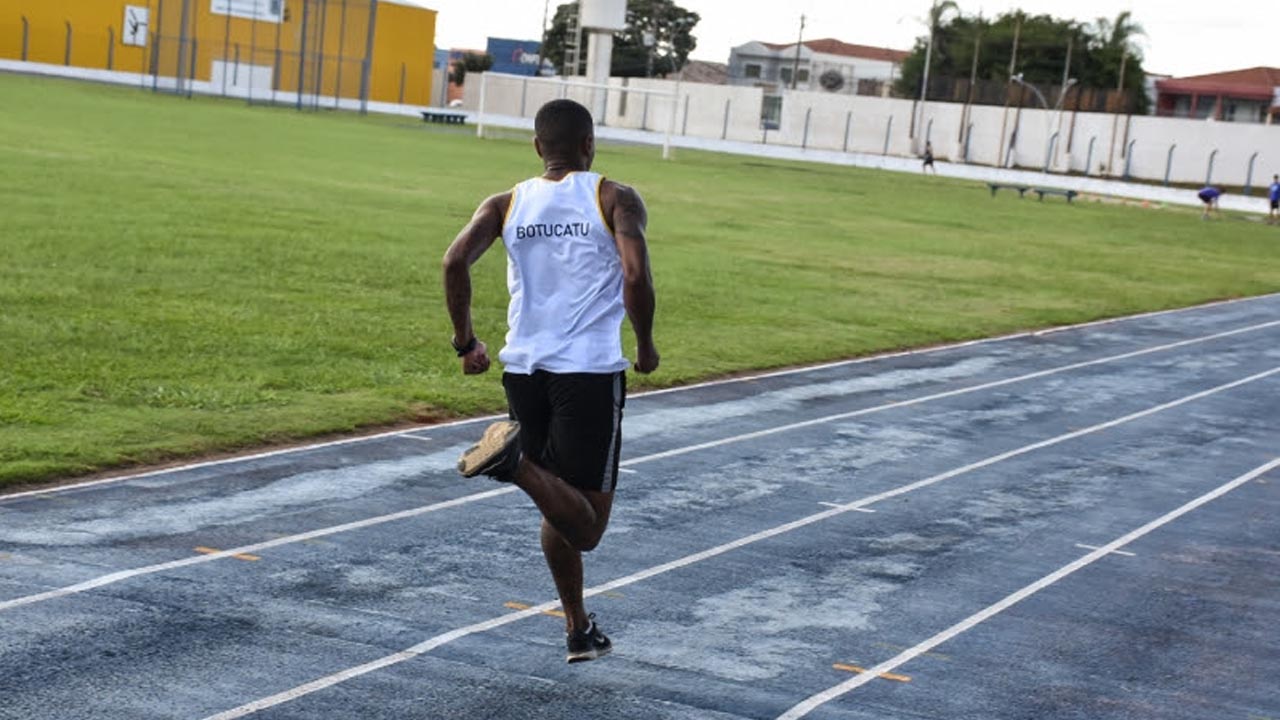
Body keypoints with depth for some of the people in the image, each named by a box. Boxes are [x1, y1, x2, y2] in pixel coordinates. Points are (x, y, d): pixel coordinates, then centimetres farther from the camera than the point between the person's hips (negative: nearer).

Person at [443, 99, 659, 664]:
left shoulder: (506, 204, 8)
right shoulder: (615, 200, -1)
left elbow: (455, 261, -7)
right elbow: (636, 275, -16)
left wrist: (465, 342, 5)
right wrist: (645, 345, 1)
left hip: (523, 369, 5)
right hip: (591, 371, -5)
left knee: (562, 510, 21)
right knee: (585, 526, -4)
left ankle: (579, 629, 26)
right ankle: (516, 459, -30)